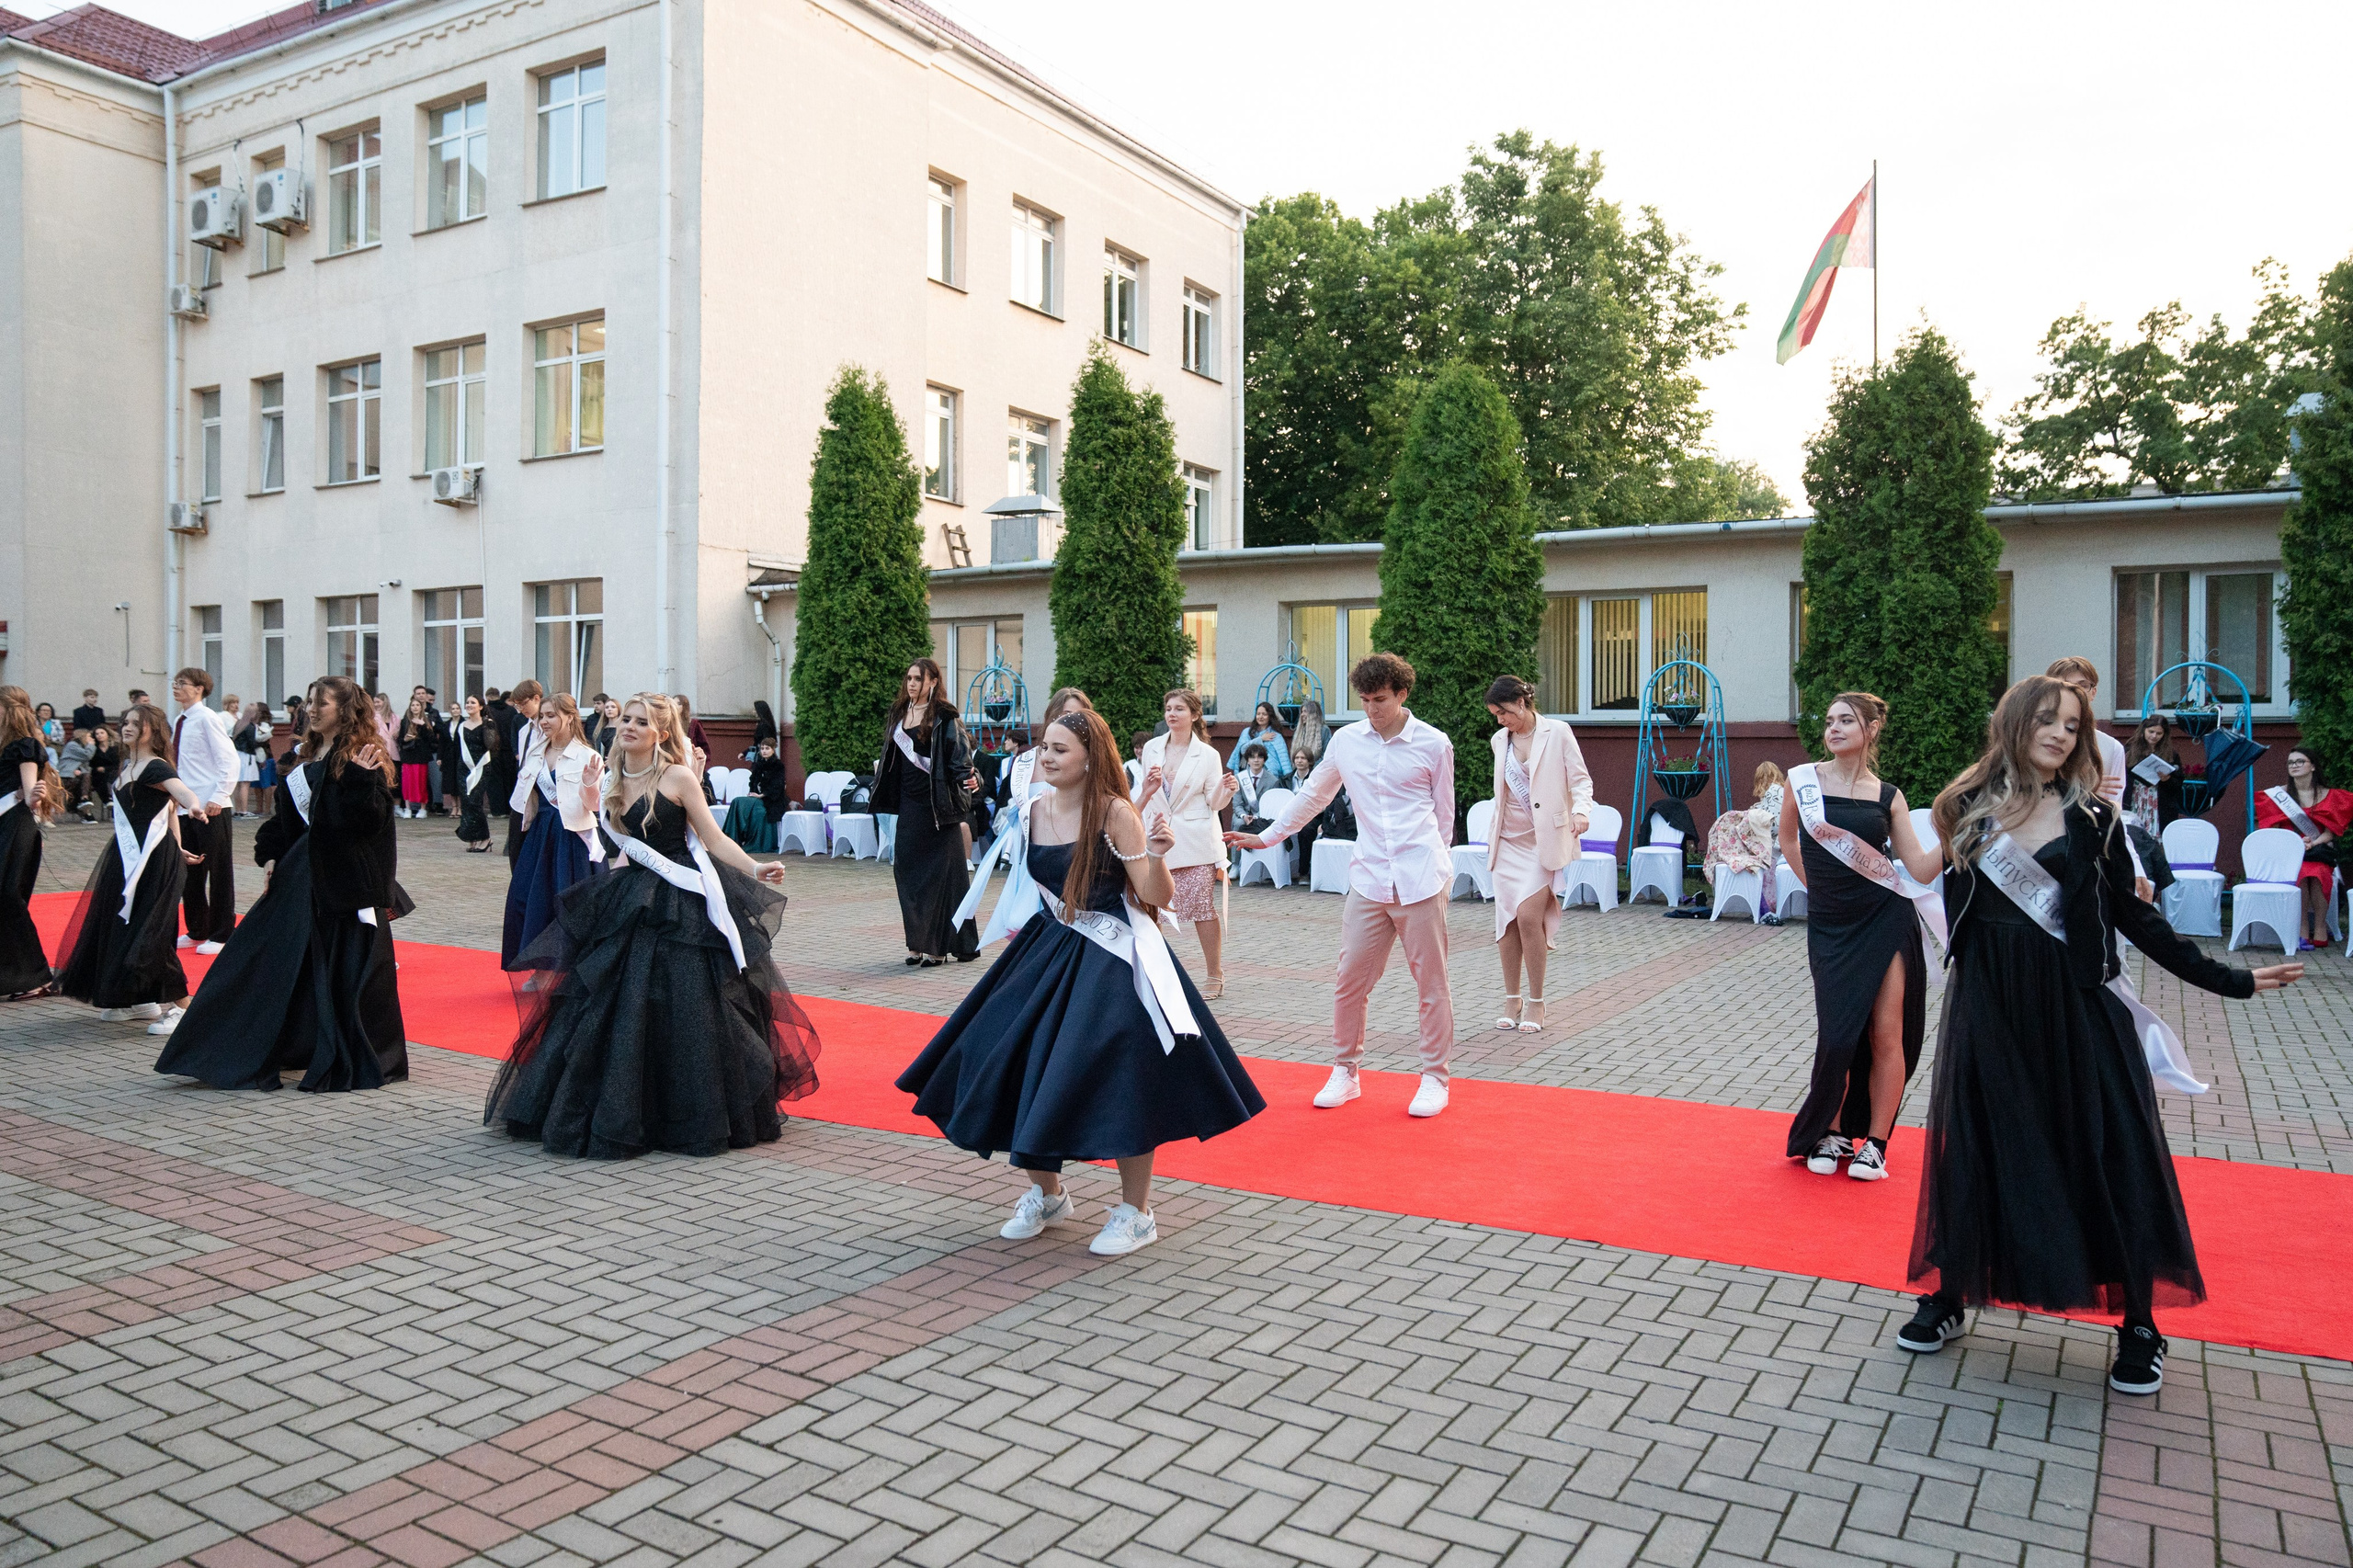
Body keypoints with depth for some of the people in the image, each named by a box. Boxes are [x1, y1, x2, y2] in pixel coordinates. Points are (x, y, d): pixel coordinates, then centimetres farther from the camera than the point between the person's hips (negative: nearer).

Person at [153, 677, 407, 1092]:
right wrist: (270, 857, 9)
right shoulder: (309, 757, 14)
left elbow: (371, 818, -21)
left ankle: (352, 1064, 9)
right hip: (302, 873, 9)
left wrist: (363, 779, -32)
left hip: (346, 878, -9)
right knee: (269, 959, 10)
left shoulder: (361, 759, -10)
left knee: (347, 970, -2)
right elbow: (287, 815, 18)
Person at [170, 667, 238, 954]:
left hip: (211, 809, -8)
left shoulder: (207, 719, -10)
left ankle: (221, 935, 8)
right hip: (186, 808, 8)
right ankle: (197, 931, 25)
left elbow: (229, 760, -15)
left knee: (219, 871, 0)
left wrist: (217, 798, -20)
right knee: (190, 870, 14)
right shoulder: (178, 723, 13)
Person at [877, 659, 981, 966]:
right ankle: (920, 942, 13)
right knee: (908, 868, 5)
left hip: (937, 803, -7)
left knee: (940, 870, -3)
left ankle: (940, 945, 1)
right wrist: (881, 781, 25)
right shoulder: (899, 713, 12)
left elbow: (960, 753, -13)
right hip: (909, 801, 7)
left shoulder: (944, 717, -7)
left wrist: (969, 778, -29)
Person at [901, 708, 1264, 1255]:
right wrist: (1019, 930, 14)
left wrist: (1156, 856, -34)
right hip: (1047, 953, 7)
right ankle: (1046, 1193, 28)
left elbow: (1155, 896, -16)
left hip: (1111, 963, -6)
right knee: (1012, 1066, 5)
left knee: (1116, 1080, -9)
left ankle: (1135, 1214, 12)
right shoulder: (1033, 811, 4)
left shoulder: (1114, 813, -13)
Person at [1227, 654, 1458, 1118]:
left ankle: (1435, 1079, 17)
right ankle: (1345, 1072, 19)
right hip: (1368, 880, 2)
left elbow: (1443, 813, 10)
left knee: (1432, 984, 3)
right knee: (1350, 981, 2)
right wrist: (1268, 837, 21)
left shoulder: (1434, 745, 0)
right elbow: (1313, 796, 20)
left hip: (1420, 881, -2)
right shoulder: (1346, 740, 7)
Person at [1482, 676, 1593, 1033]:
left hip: (1544, 839, -5)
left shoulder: (1557, 733, -4)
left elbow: (1581, 779, -4)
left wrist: (1580, 810, -23)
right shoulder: (1500, 741, 10)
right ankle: (1512, 1000, 13)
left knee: (1529, 917, -14)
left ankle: (1536, 1003, -1)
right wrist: (1492, 836, 19)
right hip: (1508, 839, 5)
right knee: (1507, 920, 1)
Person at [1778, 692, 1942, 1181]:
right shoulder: (1803, 780, 0)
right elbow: (1788, 839, 18)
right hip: (1829, 925, 0)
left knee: (1886, 1035, 0)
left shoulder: (1887, 796, 1)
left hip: (1886, 920, 0)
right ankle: (1830, 1134, 20)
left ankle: (1874, 1141, 13)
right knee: (1838, 1035, 0)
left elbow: (1922, 869, -3)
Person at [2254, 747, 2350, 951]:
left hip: (2319, 850, 0)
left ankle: (2320, 929, -26)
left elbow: (2332, 830, 1)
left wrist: (2313, 843, -17)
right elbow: (2273, 828, 3)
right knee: (2300, 874, -34)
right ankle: (2303, 931, -28)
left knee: (2318, 873, -34)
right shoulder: (2279, 794, 7)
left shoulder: (2328, 796, 7)